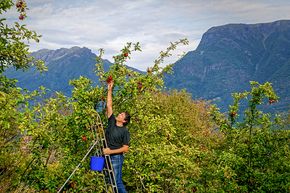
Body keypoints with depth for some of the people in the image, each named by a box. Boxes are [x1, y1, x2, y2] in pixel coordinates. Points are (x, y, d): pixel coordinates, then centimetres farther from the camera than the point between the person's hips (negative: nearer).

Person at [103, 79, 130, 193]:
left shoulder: (125, 131, -8)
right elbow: (109, 106, 7)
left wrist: (110, 151, -16)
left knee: (117, 182, -6)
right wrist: (110, 90, 5)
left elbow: (125, 148, -11)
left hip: (116, 157, -6)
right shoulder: (112, 122, 6)